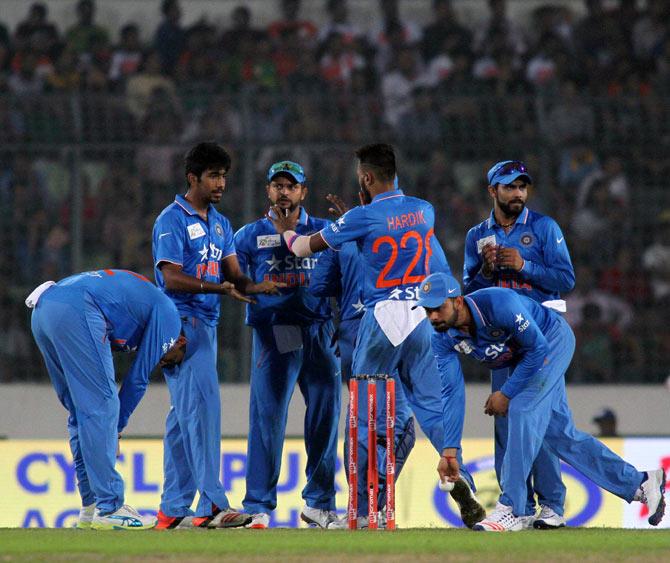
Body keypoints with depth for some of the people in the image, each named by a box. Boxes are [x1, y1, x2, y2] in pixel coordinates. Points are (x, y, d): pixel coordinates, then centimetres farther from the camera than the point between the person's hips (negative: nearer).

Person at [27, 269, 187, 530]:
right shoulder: (167, 314, 10)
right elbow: (138, 378, 6)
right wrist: (118, 428, 14)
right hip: (75, 312, -9)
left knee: (82, 413, 15)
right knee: (102, 408, -6)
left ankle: (92, 507, 17)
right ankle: (108, 509, -8)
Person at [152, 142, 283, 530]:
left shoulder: (220, 224, 17)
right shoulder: (173, 220, -9)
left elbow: (233, 273, 10)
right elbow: (172, 278, -18)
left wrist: (252, 287, -13)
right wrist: (219, 288, -30)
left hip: (207, 324, 9)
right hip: (182, 320, -9)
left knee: (184, 416, 10)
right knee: (201, 406, -17)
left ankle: (174, 510, 14)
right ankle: (212, 504, -22)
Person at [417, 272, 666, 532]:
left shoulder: (497, 303, -36)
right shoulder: (444, 339, -17)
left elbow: (537, 347, -27)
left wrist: (507, 393, -23)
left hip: (552, 339, -7)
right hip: (521, 359, 7)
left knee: (521, 410, -25)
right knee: (558, 432, 5)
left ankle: (513, 509, -24)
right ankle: (639, 483, 17)